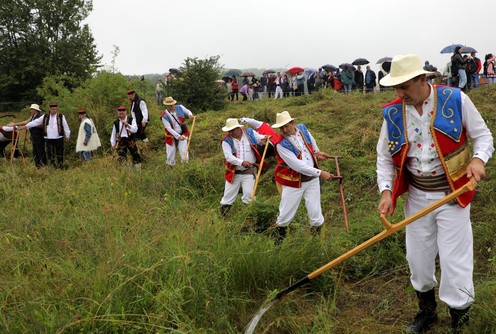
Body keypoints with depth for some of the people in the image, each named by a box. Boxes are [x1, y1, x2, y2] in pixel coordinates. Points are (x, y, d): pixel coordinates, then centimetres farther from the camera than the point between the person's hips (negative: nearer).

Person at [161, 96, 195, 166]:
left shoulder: (180, 107, -9)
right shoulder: (165, 116, -19)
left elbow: (188, 111, 10)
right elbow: (169, 128, -19)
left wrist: (190, 115, -14)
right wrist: (178, 136, -26)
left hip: (182, 135, 2)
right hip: (172, 136, -2)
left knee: (184, 158, -2)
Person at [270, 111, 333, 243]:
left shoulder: (302, 128, -3)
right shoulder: (281, 144, -22)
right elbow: (297, 166, -27)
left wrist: (317, 152, 30)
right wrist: (320, 173, -27)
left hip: (312, 178, 4)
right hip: (293, 181, -4)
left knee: (315, 212, 5)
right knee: (286, 214, 8)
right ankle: (278, 239, 30)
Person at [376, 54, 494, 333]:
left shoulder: (456, 100, -12)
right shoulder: (393, 113, -4)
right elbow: (384, 157, 3)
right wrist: (386, 191, -10)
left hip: (452, 195, -3)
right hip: (417, 197, 4)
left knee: (454, 261, -1)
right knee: (418, 258, 15)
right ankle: (427, 311, 39)